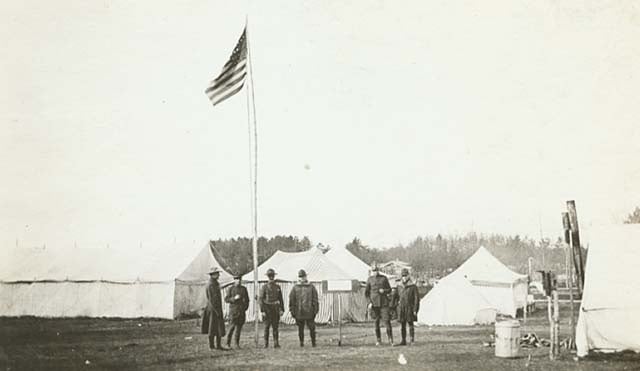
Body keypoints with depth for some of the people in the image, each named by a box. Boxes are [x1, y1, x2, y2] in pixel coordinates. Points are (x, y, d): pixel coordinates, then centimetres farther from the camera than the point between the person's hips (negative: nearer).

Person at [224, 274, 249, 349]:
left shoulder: (244, 289, 9)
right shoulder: (230, 289, 1)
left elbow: (247, 299, 14)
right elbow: (226, 299, -3)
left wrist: (246, 307, -1)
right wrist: (234, 298, -17)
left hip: (242, 311, 3)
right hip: (233, 311, -3)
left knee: (239, 328, 3)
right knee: (232, 327, -7)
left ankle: (237, 344, 10)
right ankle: (228, 343, 4)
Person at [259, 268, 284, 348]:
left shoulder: (277, 287, 9)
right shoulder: (264, 287, -1)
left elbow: (280, 299, 11)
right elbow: (261, 299, -4)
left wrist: (282, 309, 3)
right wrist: (262, 311, -12)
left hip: (275, 309, 3)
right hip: (267, 309, -3)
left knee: (275, 327, 2)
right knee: (266, 327, -1)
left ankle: (276, 343, 3)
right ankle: (266, 344, 4)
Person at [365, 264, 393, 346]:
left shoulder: (384, 278, 2)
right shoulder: (369, 280, 2)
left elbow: (389, 290, 9)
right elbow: (366, 293, 6)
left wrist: (384, 291, -13)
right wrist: (369, 302, -6)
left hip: (384, 303, 0)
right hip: (374, 303, 0)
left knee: (387, 320, -8)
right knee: (376, 321, 3)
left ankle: (390, 339, 0)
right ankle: (378, 340, 12)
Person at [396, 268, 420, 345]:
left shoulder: (413, 286, -5)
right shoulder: (399, 286, 8)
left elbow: (417, 299, -6)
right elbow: (397, 297, 13)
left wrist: (415, 310, -12)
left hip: (410, 308, -4)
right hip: (401, 309, 4)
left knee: (410, 324, -3)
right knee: (402, 325, 4)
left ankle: (412, 340, 4)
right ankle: (403, 341, 8)